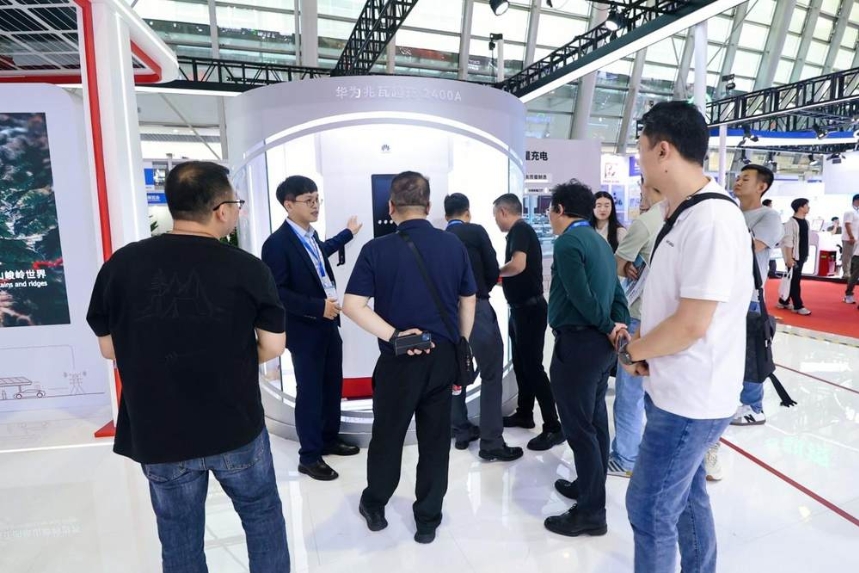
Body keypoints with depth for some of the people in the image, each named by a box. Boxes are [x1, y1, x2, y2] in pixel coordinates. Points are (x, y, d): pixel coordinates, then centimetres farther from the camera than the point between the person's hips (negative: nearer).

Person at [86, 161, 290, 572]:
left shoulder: (121, 264, -8)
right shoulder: (248, 268, -13)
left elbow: (109, 348, 2)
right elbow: (273, 346, -6)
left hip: (157, 434, 2)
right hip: (236, 429, -2)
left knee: (179, 538, 21)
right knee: (263, 516, 21)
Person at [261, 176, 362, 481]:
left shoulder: (310, 235, 8)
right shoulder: (277, 243, -18)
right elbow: (276, 292, -22)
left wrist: (348, 233, 41)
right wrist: (318, 306, -27)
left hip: (328, 324, 8)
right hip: (305, 330, -8)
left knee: (333, 386, 18)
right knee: (310, 392, 3)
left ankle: (330, 439, 36)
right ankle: (309, 456, 20)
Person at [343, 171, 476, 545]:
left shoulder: (377, 250, -9)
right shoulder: (454, 245, -1)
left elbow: (352, 305, -17)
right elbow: (468, 302, 7)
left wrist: (394, 335, -17)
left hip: (399, 358, -2)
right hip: (444, 356, 3)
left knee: (388, 434, 17)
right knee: (436, 439, 14)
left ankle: (374, 506, 38)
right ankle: (428, 520, 27)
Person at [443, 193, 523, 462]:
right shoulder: (476, 231, -3)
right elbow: (493, 271, -2)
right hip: (476, 308, -5)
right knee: (491, 374, 1)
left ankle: (461, 431, 26)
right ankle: (491, 442, 2)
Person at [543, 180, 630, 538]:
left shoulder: (568, 242, -15)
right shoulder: (599, 241, 14)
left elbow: (581, 296, -22)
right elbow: (616, 292, 10)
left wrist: (609, 328, -9)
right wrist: (620, 326, -1)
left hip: (578, 343, -10)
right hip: (600, 342, 10)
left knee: (579, 427, 0)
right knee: (594, 419, 20)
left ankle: (591, 513, 10)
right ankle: (589, 486, 36)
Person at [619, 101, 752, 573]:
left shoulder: (710, 220, -24)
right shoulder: (682, 214, 7)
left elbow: (691, 325, -25)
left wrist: (631, 352, -10)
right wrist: (640, 342, -1)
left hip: (689, 397, -9)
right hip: (675, 388, 9)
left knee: (649, 508, 5)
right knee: (685, 494, 24)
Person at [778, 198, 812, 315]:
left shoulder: (805, 221, 11)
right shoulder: (791, 222, -14)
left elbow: (805, 239, 17)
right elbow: (788, 241, -18)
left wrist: (806, 254, 16)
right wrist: (789, 258, -20)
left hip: (802, 256, 9)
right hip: (794, 256, -9)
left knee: (794, 280, 12)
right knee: (795, 281, -3)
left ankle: (784, 302, 22)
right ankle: (798, 306, 2)